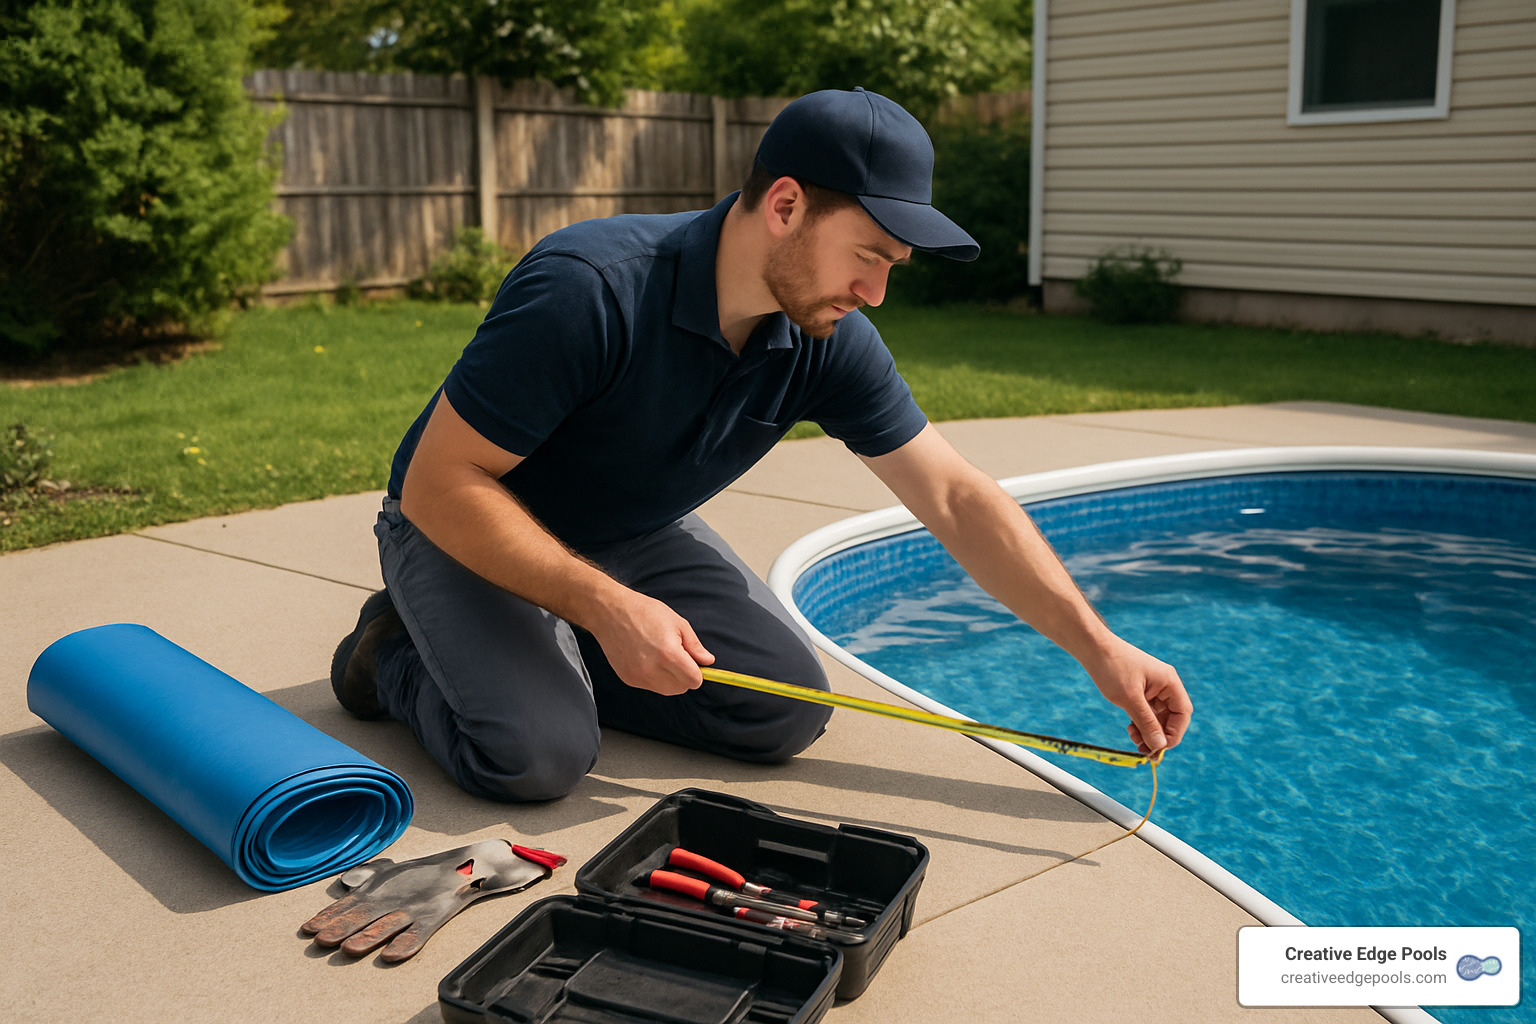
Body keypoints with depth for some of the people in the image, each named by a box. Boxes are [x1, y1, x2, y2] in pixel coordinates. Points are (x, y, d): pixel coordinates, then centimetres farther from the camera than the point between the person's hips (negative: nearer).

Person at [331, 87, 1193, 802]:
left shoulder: (829, 342, -16)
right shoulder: (590, 289, -34)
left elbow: (957, 498, -11)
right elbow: (438, 485, -28)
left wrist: (1101, 650, -14)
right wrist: (607, 608, -34)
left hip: (631, 535, 6)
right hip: (465, 530, -5)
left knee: (786, 710, -10)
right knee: (538, 753, -26)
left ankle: (558, 659, 9)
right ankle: (399, 650, 5)